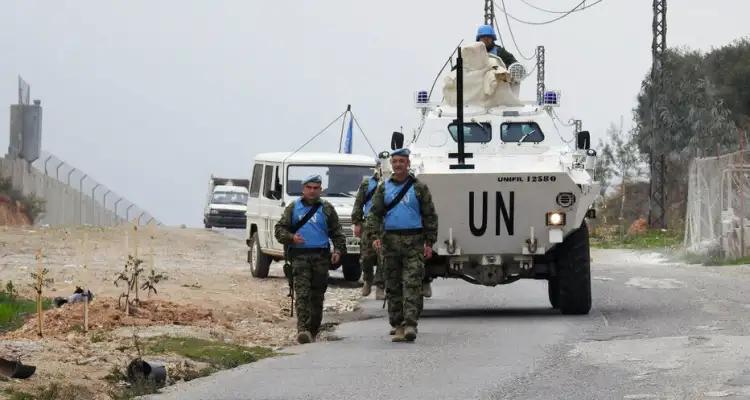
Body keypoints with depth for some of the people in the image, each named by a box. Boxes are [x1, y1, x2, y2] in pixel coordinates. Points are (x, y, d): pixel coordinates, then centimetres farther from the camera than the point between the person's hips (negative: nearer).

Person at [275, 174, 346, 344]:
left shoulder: (326, 209, 13)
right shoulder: (293, 208, 12)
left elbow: (337, 233, 14)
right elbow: (279, 229, 10)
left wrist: (338, 250, -2)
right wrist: (291, 237, -10)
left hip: (321, 256, 1)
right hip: (300, 255, -1)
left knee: (317, 295, 3)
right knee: (302, 293, -14)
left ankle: (313, 331, 12)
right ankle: (302, 329, -22)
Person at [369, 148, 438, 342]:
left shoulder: (419, 188, 6)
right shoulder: (383, 188, 12)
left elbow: (429, 215, 6)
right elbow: (375, 214, 7)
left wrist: (429, 242, -2)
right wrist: (376, 236, -9)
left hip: (414, 241, -3)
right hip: (390, 241, 3)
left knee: (412, 283, -13)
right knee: (393, 285, 3)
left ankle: (410, 324, -20)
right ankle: (398, 326, 9)